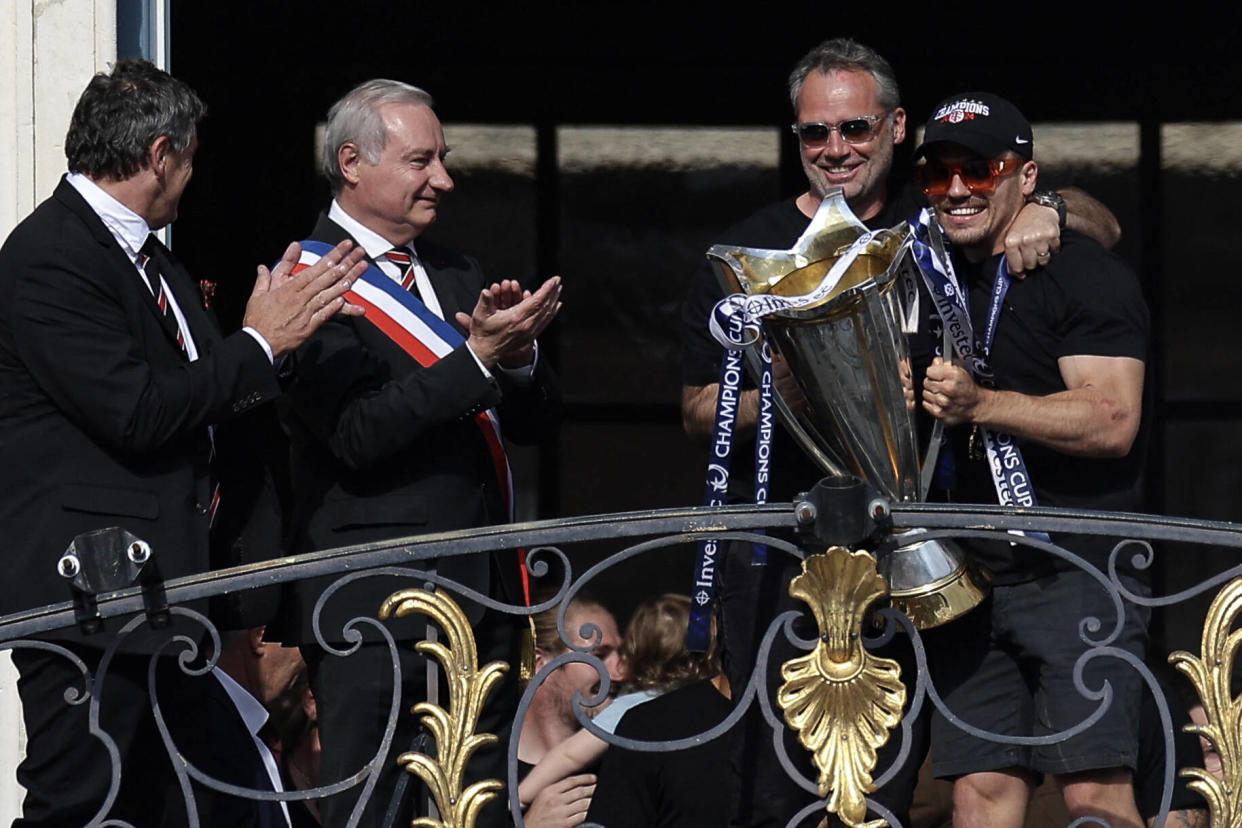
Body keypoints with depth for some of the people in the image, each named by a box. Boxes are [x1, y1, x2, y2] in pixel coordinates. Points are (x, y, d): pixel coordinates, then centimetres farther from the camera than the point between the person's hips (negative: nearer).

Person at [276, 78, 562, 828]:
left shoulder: (454, 274, 17)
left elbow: (540, 420, 14)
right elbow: (358, 434, -19)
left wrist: (519, 352, -7)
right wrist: (479, 356, -22)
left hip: (484, 595, 8)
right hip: (379, 599, -7)